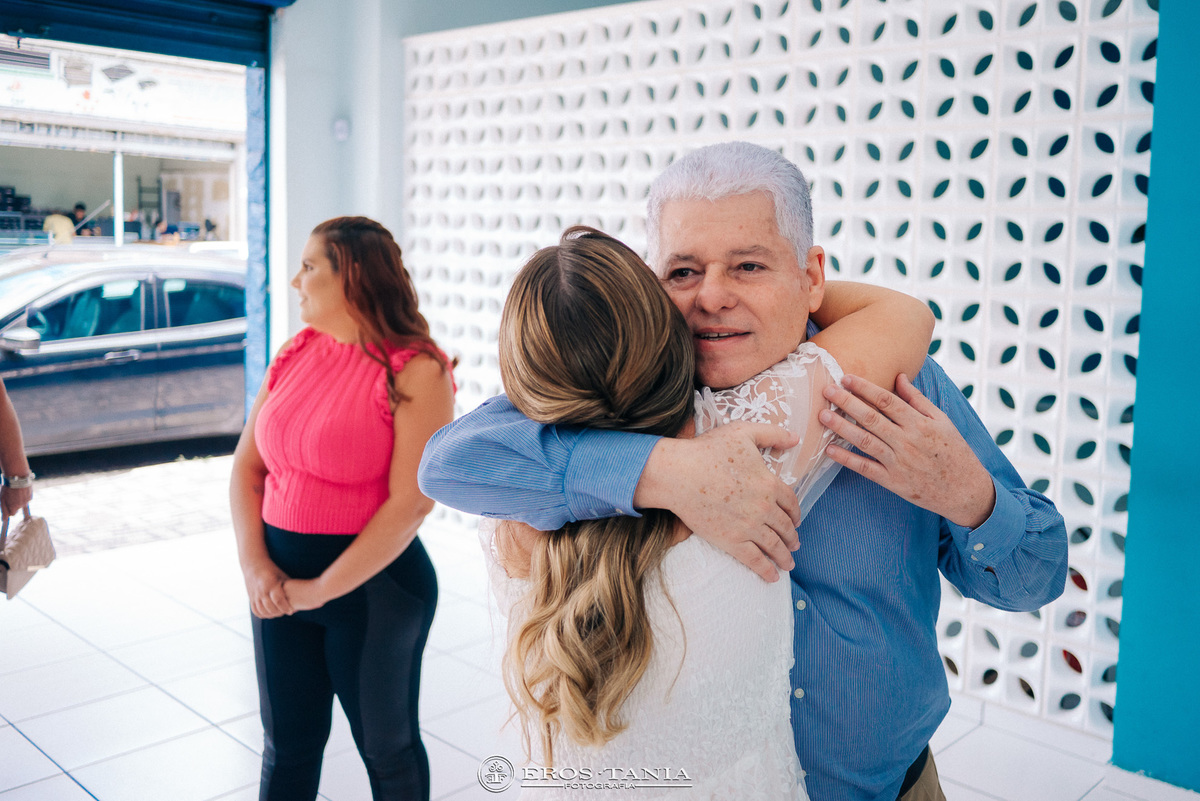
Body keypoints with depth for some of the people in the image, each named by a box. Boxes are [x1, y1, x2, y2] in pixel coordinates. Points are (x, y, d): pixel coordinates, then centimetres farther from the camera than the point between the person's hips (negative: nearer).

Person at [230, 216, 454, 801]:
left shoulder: (417, 372, -15)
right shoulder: (296, 351, 5)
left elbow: (409, 505, -19)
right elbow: (247, 466, 6)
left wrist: (321, 589, -15)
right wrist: (254, 564, -7)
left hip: (373, 583, -5)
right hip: (279, 582, 6)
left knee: (387, 748, 15)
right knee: (286, 744, 19)